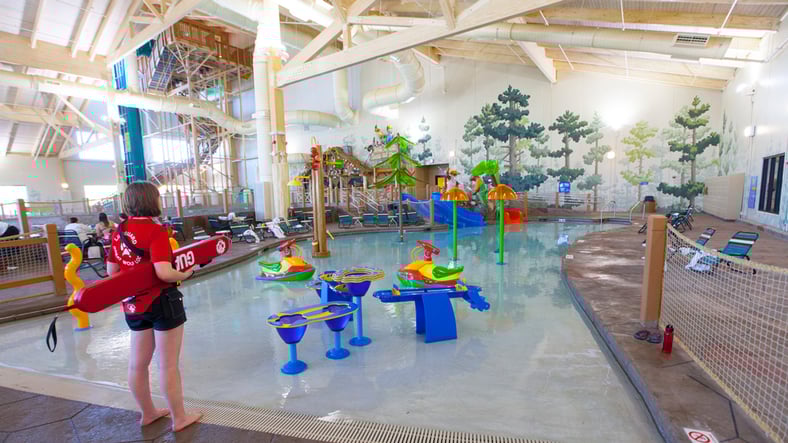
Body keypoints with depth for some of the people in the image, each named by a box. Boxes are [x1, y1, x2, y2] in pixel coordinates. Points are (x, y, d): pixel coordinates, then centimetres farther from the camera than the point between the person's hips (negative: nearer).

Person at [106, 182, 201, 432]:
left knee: (138, 363, 19)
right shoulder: (155, 230, -20)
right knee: (168, 365, 7)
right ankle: (179, 418, 22)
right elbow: (164, 273, -28)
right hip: (162, 302, -7)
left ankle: (148, 413, 38)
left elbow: (112, 271, 7)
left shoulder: (119, 230, 2)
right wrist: (186, 274, -11)